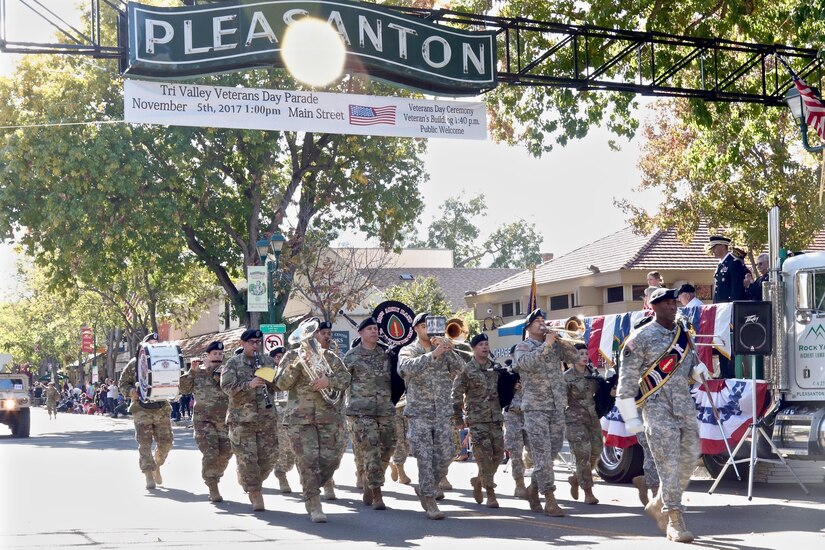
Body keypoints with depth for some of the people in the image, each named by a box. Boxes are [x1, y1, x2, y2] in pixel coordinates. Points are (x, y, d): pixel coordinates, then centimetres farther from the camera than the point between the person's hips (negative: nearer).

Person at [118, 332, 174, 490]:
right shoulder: (134, 363, 5)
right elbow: (122, 384, 7)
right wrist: (131, 391, -13)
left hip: (162, 409, 2)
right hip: (142, 409, -2)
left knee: (166, 441, 2)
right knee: (145, 443, -6)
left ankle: (157, 465, 29)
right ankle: (149, 475, -1)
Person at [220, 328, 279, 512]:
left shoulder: (268, 361, 12)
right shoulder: (233, 363, 1)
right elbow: (226, 386, -11)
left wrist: (267, 379, -8)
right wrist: (249, 384, -24)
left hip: (267, 417, 4)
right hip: (241, 418, -3)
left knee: (269, 455, 3)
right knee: (247, 457, -5)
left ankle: (251, 482, 26)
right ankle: (255, 495, 4)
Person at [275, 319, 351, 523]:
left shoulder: (329, 357, 14)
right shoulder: (291, 357, 9)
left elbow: (345, 378, 3)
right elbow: (281, 383, -3)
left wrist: (329, 380, -16)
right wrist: (297, 365, -17)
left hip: (329, 416, 2)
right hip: (300, 418, -2)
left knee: (331, 459, -2)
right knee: (308, 460, -9)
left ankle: (310, 491, 23)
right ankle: (314, 506, -5)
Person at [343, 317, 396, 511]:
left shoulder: (386, 354, 11)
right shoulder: (351, 356, 0)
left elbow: (394, 377, 22)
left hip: (386, 410, 5)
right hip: (361, 412, -5)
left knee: (386, 450, 6)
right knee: (371, 452, -10)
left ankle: (368, 488, 23)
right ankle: (377, 495, -8)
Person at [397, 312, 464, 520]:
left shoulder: (444, 350, 12)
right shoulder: (408, 351, 2)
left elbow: (458, 366, -4)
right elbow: (406, 367, -21)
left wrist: (447, 349, -21)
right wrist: (433, 354, -28)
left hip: (443, 413, 4)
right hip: (419, 412, -4)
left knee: (445, 456, 3)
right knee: (425, 458, -7)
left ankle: (427, 490, 24)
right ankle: (430, 502, -3)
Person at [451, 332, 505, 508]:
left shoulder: (496, 368, 12)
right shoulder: (466, 370, -2)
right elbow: (456, 395, -3)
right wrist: (459, 418, -6)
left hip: (496, 418, 5)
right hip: (477, 419, -5)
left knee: (498, 453, 2)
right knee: (483, 455, -9)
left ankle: (479, 480, 24)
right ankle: (490, 494, -4)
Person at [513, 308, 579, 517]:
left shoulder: (553, 345, 15)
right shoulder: (523, 347, 1)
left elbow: (574, 357, 6)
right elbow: (528, 363, -20)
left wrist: (560, 341, -5)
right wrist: (546, 345, -17)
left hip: (558, 406, 5)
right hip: (535, 407, -5)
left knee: (553, 451, 9)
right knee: (542, 454, -9)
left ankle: (534, 488, 27)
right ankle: (549, 500, -9)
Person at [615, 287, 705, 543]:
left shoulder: (683, 331, 12)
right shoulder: (641, 338, -6)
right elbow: (627, 379, -6)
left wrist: (698, 368, 3)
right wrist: (630, 417, -10)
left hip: (685, 404, 6)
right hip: (657, 407, -6)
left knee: (689, 458, 7)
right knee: (668, 464, -11)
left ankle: (659, 505, 27)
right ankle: (674, 521, -6)